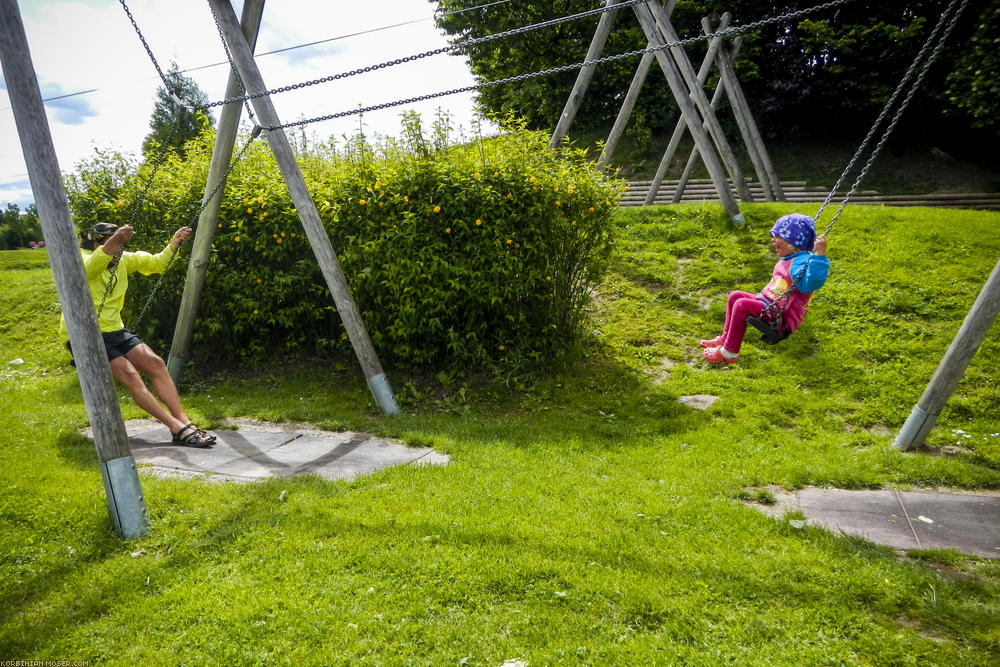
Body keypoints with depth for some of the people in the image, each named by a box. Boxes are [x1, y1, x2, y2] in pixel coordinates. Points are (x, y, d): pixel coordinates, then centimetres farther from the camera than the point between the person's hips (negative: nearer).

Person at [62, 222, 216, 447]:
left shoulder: (122, 260, 7)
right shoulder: (80, 259, -14)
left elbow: (156, 263, 12)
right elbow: (89, 267, -38)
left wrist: (175, 242, -6)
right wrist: (114, 242, -56)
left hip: (114, 331, 7)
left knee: (155, 363, -11)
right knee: (128, 373, -23)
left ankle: (184, 422, -13)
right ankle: (177, 428, -25)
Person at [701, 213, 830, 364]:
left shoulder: (802, 262, -19)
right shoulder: (787, 260, 13)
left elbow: (813, 282, -39)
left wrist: (820, 254, -43)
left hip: (783, 319, -11)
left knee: (742, 305, -25)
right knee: (735, 296, 13)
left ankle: (730, 353, -17)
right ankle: (725, 338, 17)